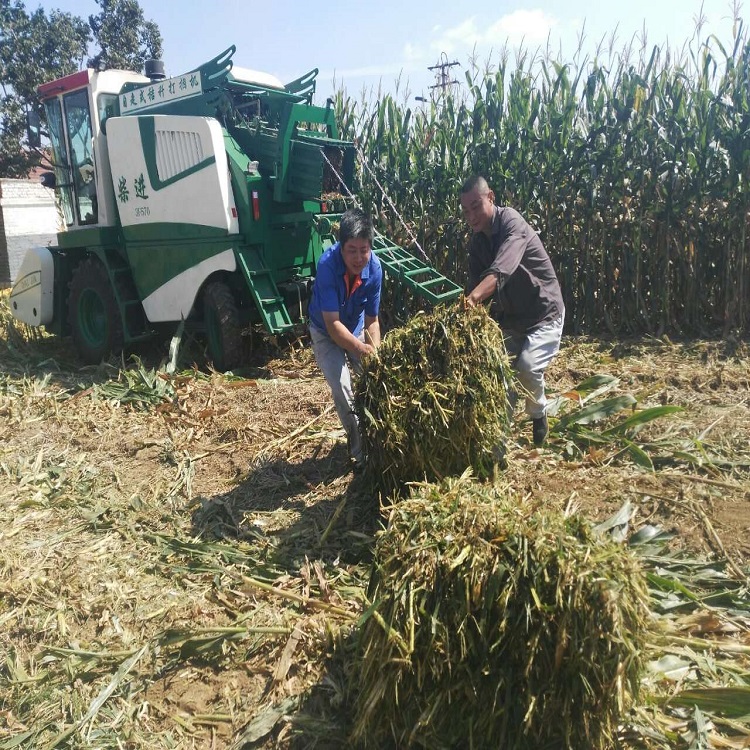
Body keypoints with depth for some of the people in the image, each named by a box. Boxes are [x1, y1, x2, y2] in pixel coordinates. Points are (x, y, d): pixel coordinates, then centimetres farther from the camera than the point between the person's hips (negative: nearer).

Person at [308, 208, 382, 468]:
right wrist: (364, 350, -46)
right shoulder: (327, 265, -36)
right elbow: (333, 324, -35)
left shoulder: (374, 268, -25)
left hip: (356, 329, 3)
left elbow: (371, 320, -15)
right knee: (343, 390, -15)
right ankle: (360, 450, 5)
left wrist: (376, 351, -32)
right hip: (326, 333, -3)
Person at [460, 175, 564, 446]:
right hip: (509, 317, 7)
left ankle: (538, 414, 5)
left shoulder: (511, 222, -21)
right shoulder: (477, 241, 2)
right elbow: (475, 282, -3)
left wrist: (474, 297, -58)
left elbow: (501, 270, -41)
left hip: (544, 313, -7)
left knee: (528, 366, -24)